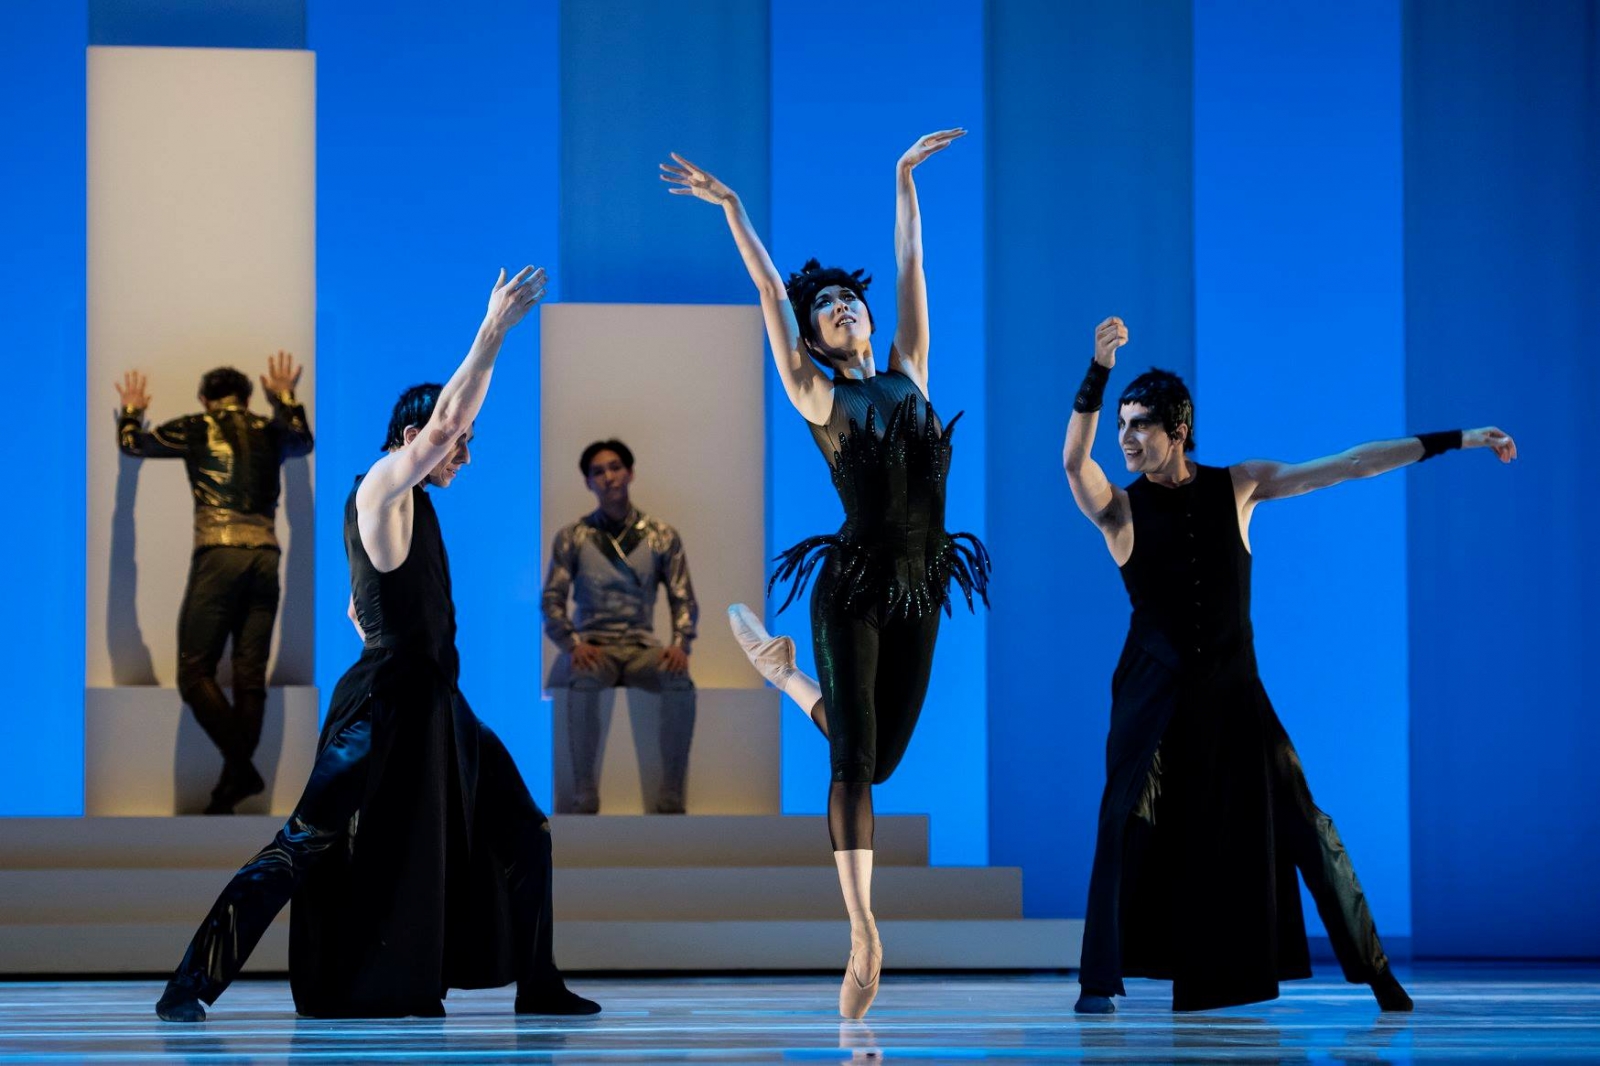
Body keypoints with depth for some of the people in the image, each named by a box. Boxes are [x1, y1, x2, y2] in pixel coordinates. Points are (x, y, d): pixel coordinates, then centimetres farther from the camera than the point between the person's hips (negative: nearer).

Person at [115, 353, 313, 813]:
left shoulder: (196, 428, 6)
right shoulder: (269, 430, 13)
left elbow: (132, 443, 20)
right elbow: (304, 442, 38)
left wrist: (132, 408, 40)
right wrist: (285, 398, 51)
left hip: (218, 555, -4)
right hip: (265, 556, 4)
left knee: (195, 672, -2)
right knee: (250, 678, 4)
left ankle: (241, 768, -19)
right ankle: (233, 786, 2)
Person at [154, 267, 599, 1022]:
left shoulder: (408, 507, 18)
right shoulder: (381, 487, -8)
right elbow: (445, 417, -22)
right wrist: (494, 330, -19)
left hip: (433, 708, 10)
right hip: (385, 705, -10)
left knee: (521, 835, 11)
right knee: (309, 845, -13)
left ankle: (538, 987, 19)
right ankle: (192, 985, -12)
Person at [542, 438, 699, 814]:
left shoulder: (662, 536, 6)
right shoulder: (572, 538, 4)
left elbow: (684, 600, 4)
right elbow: (552, 602, 0)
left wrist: (680, 644, -16)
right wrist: (573, 643, -19)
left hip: (642, 647, 1)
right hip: (593, 646, -1)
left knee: (681, 682, -33)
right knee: (584, 681, -38)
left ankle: (672, 797, -28)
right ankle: (584, 796, -33)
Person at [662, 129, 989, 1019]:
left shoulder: (909, 374, 10)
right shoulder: (818, 396, 0)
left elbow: (911, 270, 13)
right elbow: (770, 295, -4)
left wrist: (906, 181, 15)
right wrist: (733, 210, -8)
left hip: (920, 588, 5)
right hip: (855, 585, -4)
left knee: (880, 754, 10)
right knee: (854, 758, -10)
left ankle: (789, 672, 37)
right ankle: (865, 938, -11)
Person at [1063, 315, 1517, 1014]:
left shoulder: (1237, 486, 1)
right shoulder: (1119, 509, -5)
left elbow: (1348, 466, 1)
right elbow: (1073, 459, -26)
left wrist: (1453, 441, 0)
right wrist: (1099, 371, -39)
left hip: (1232, 687, 1)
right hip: (1154, 690, -1)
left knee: (1300, 824, 0)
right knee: (1129, 819, -17)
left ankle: (1374, 970, 9)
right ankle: (1101, 980, -11)